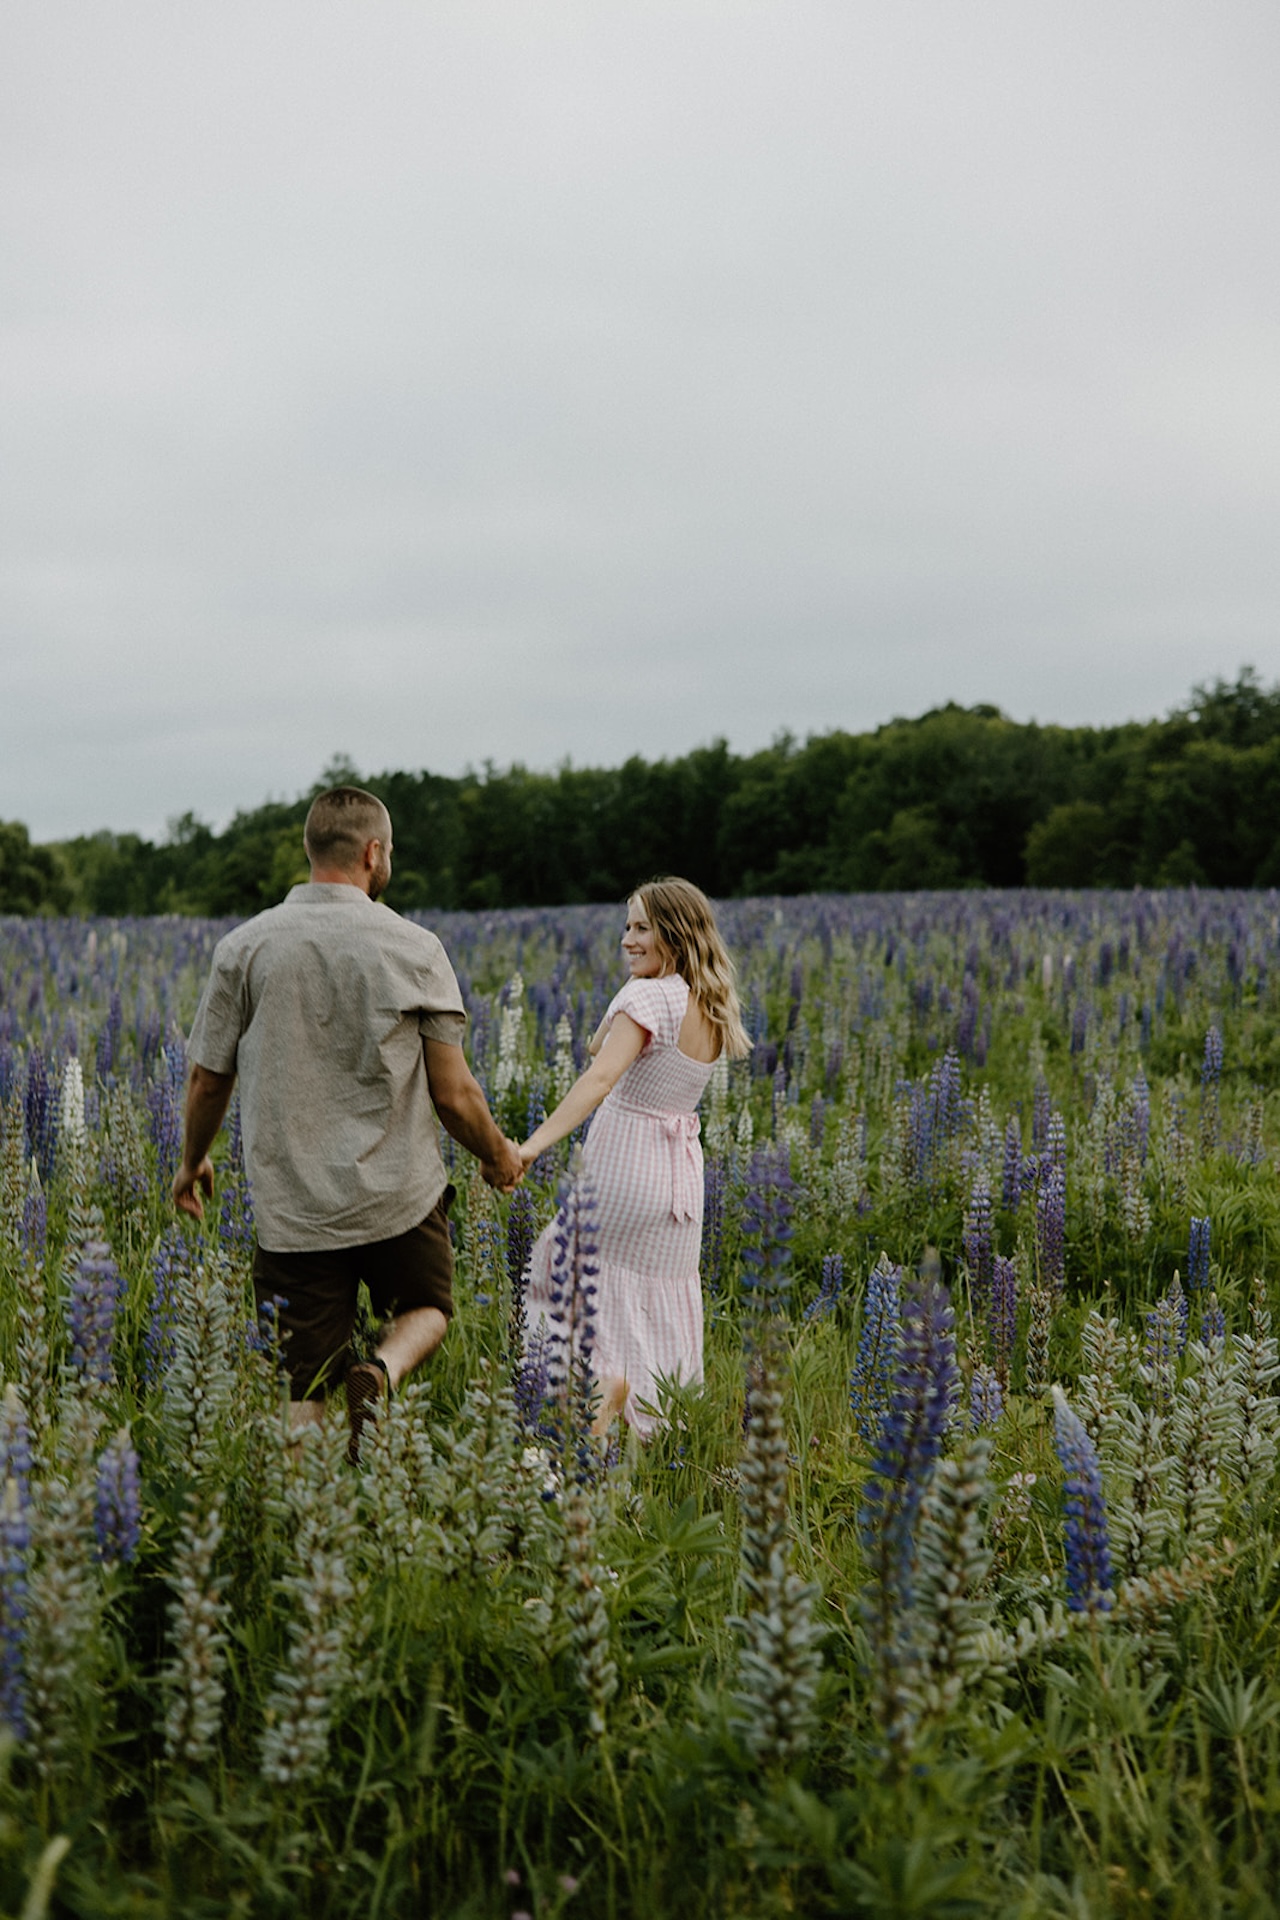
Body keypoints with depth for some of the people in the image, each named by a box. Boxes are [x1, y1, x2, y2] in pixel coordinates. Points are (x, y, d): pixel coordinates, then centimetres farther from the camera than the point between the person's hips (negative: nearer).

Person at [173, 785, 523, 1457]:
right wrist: (498, 1156, 15)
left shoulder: (244, 947, -2)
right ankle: (379, 1374, -7)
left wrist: (193, 1162, 24)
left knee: (304, 1389, 10)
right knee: (426, 1307, 24)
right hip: (397, 1194, -1)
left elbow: (208, 1081, 4)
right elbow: (453, 1093, -5)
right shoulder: (414, 949, -6)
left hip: (291, 1205, 1)